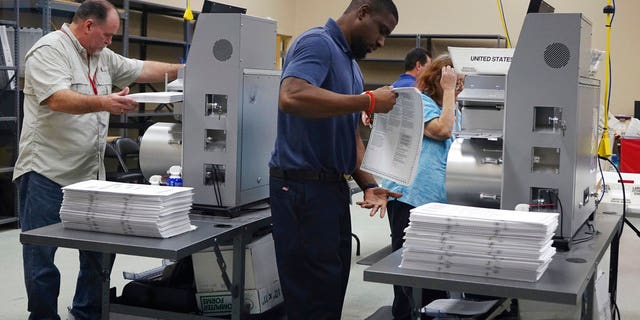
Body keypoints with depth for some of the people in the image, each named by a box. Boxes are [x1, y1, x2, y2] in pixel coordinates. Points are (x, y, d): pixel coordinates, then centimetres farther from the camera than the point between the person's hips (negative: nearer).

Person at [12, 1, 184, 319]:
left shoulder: (102, 56, 15)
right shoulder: (49, 50, -12)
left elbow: (141, 70, 23)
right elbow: (58, 99, -25)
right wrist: (103, 103, -38)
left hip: (90, 173, 8)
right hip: (46, 172, -8)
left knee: (100, 250, 10)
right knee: (41, 254, 1)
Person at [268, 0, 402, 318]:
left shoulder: (350, 63, 18)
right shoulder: (316, 43, -12)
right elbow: (291, 96, -31)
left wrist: (369, 184, 5)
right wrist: (369, 101, -25)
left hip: (333, 185, 10)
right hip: (303, 186, -10)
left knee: (333, 286, 15)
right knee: (313, 294, -3)